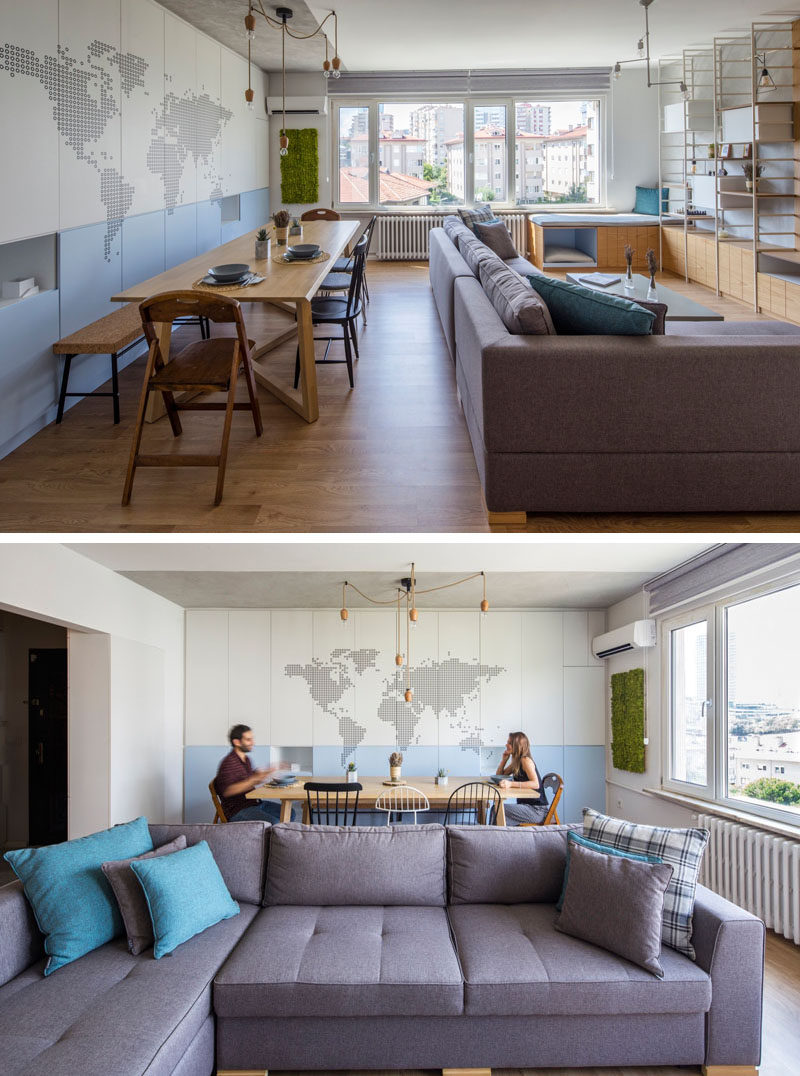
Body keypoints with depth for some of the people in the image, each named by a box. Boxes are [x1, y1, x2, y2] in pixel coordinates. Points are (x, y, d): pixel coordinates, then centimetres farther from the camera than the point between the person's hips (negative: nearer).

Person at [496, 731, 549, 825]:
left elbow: (536, 784, -27)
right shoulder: (515, 762, 14)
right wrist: (504, 759, 9)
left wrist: (511, 784, -36)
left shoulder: (526, 760, -14)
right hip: (525, 806, 9)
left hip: (537, 810, -9)